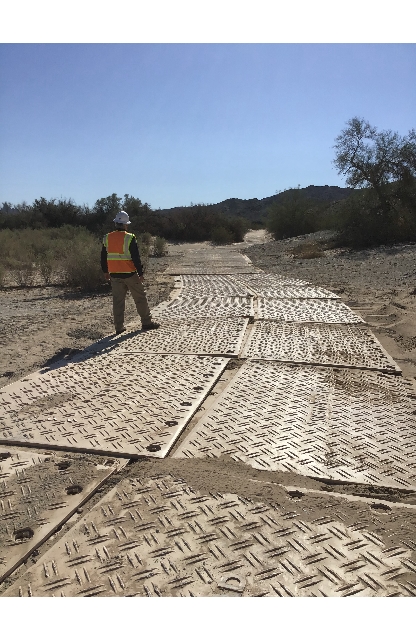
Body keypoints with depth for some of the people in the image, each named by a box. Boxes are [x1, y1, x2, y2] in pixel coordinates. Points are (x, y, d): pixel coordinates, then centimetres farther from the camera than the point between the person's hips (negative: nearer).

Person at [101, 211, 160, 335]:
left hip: (115, 275, 5)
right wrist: (140, 273, -6)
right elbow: (136, 258, -13)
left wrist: (106, 272, 23)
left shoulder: (107, 238, 4)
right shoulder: (129, 238, -12)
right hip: (130, 274, -4)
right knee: (140, 298, 8)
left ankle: (119, 327, 10)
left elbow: (103, 257, 12)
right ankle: (147, 323, 14)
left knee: (118, 300, 9)